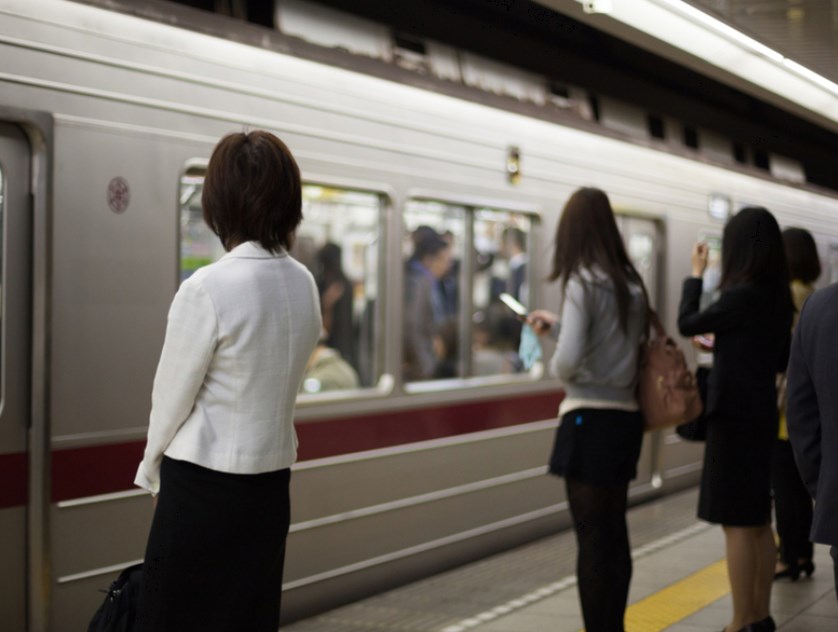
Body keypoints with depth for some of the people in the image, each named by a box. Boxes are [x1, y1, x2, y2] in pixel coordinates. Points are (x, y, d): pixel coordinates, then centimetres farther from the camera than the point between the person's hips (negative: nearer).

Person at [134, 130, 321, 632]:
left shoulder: (208, 289, -18)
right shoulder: (304, 285, 1)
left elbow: (172, 396, -9)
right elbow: (278, 385, 7)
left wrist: (153, 473, 9)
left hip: (203, 487, -6)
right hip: (271, 482, 6)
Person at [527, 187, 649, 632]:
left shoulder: (582, 282, -13)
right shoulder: (632, 285, 9)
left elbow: (569, 360, -21)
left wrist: (554, 367, 0)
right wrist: (558, 324, 28)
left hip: (591, 420, -7)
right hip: (626, 417, 7)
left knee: (593, 537, -2)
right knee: (615, 534, 16)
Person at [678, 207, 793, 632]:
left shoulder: (741, 295, -19)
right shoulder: (777, 298, 7)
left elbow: (687, 325, -8)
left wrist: (695, 274, 4)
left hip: (734, 415, -9)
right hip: (761, 414, 9)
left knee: (737, 523, -3)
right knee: (758, 521, 15)